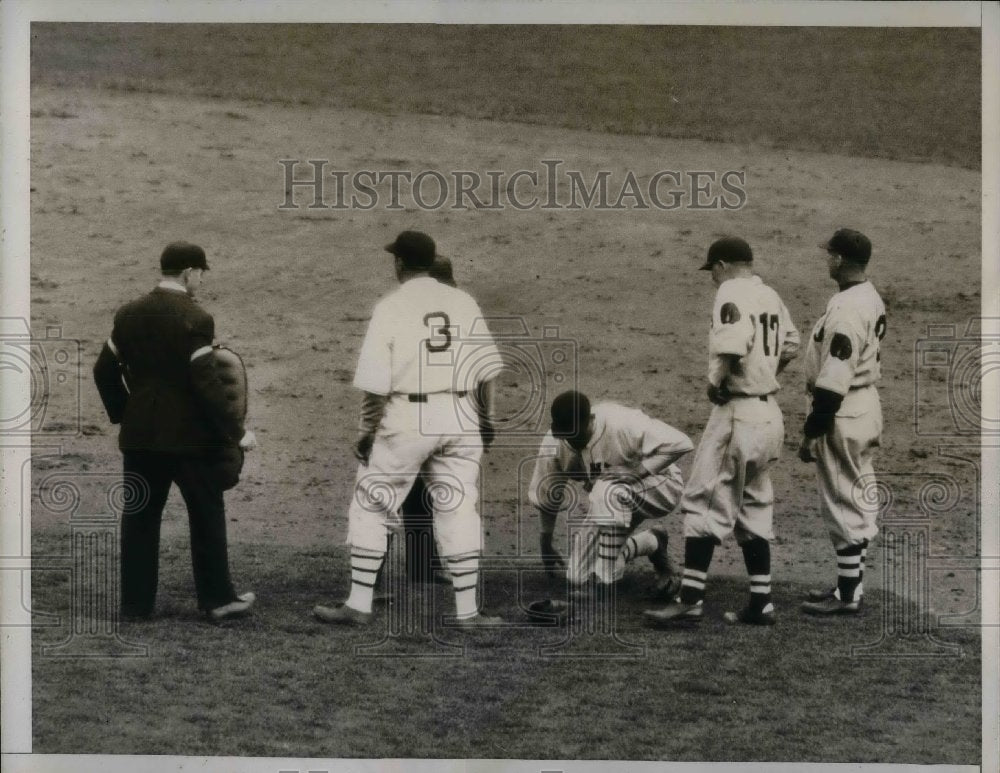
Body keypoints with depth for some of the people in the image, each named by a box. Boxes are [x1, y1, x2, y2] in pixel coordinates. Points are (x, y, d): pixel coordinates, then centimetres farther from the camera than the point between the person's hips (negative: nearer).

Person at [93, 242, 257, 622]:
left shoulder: (129, 314, 5)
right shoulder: (195, 319, -14)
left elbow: (104, 369, 9)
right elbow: (206, 381, -18)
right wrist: (235, 431, -11)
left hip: (139, 434, 5)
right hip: (189, 435, -5)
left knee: (139, 517, 9)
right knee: (206, 516, 8)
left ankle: (135, 603, 12)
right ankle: (217, 598, 14)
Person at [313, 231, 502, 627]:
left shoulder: (390, 307, -6)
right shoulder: (464, 302, 5)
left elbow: (375, 382, -9)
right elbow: (486, 370, 7)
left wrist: (366, 432, -1)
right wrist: (486, 419, 18)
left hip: (406, 417, -3)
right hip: (458, 416, 4)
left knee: (370, 507, 8)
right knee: (459, 512, 9)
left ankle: (359, 604, 7)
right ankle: (467, 610, 9)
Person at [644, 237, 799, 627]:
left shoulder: (731, 294, -13)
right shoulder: (770, 296, 14)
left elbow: (731, 346, -28)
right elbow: (790, 344, 22)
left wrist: (715, 383, -14)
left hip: (737, 412, -9)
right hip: (769, 412, 9)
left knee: (704, 502, -4)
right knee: (753, 507, 15)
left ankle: (691, 598, -5)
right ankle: (760, 602, 15)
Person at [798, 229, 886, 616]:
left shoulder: (845, 310, -23)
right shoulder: (872, 299, 8)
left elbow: (833, 381, -25)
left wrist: (812, 432, -21)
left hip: (842, 416, -10)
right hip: (866, 407, 10)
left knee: (844, 504, -2)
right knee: (858, 501, 16)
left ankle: (848, 595, 5)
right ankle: (849, 583, 26)